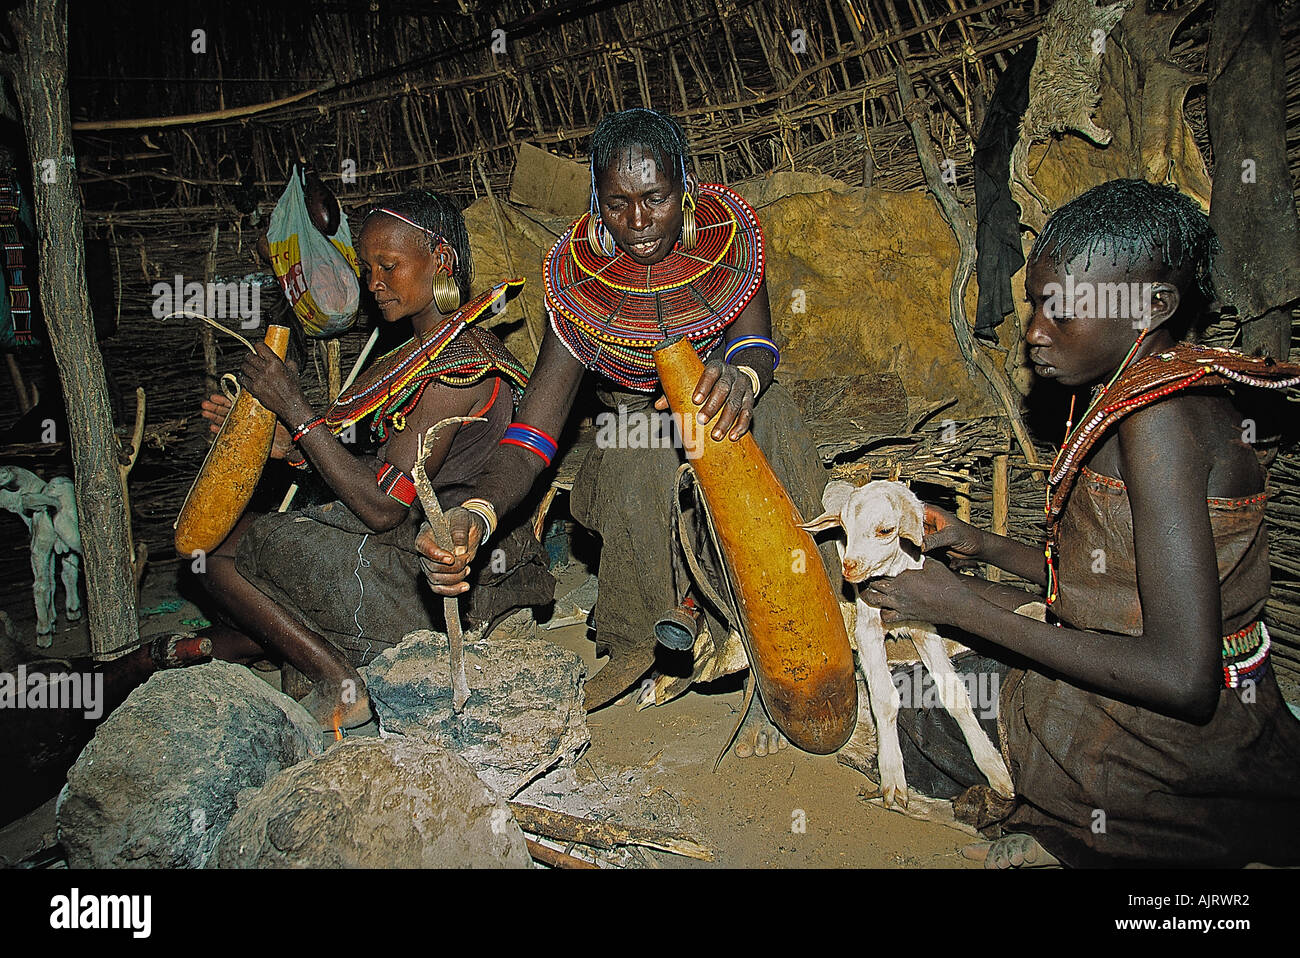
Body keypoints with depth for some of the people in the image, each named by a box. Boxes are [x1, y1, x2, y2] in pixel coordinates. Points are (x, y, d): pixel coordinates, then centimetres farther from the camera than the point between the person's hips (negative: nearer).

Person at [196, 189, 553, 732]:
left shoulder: (459, 369, -21)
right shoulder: (427, 350, 10)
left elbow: (382, 505, -23)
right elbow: (388, 476, 10)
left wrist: (295, 409, -18)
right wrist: (286, 444, -1)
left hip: (435, 581, -10)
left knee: (226, 549, -1)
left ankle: (341, 686, -1)